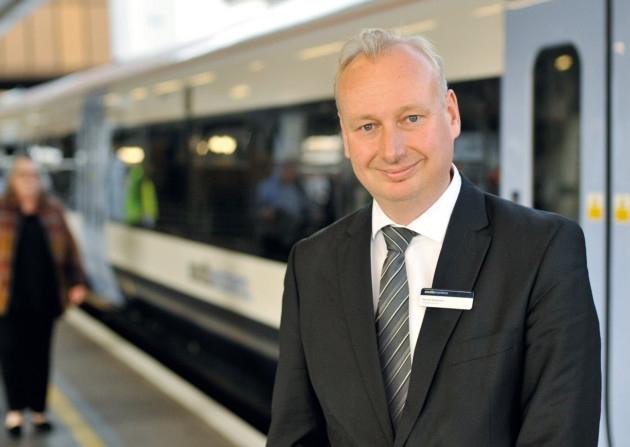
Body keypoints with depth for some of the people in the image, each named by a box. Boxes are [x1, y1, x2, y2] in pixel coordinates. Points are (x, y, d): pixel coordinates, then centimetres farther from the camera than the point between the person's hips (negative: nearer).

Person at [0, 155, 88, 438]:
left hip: (44, 297, 2)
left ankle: (38, 410, 19)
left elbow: (68, 250, 11)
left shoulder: (53, 211, 7)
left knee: (39, 353, 8)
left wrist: (76, 282, 8)